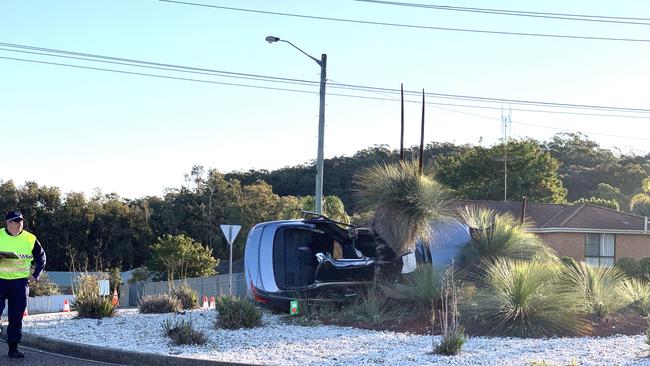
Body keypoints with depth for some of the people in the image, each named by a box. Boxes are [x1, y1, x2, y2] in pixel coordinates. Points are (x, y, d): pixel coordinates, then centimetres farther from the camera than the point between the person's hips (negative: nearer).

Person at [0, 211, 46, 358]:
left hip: (20, 281, 2)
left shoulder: (30, 239, 4)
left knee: (17, 317, 3)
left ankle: (13, 348, 11)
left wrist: (35, 275, 6)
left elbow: (41, 258, 16)